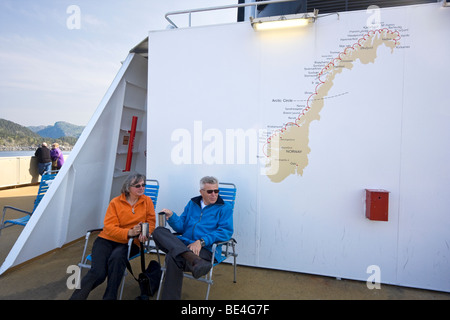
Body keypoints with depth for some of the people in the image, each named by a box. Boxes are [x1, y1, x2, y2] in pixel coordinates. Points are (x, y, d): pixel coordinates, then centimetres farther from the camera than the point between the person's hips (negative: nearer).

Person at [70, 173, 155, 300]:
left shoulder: (147, 201, 6)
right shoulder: (115, 202, 1)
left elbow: (151, 222, 9)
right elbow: (109, 227, -6)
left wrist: (144, 233, -15)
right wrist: (129, 232, -23)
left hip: (130, 243, 1)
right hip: (107, 240, 0)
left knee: (117, 256, -33)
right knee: (98, 273, -23)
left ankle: (110, 297, -19)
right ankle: (77, 297, -2)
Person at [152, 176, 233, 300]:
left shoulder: (224, 208, 5)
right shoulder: (192, 203, 20)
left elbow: (226, 232, -9)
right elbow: (182, 227, 17)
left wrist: (202, 241, -19)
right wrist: (172, 217, -5)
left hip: (206, 249, -5)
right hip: (183, 244, 6)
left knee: (172, 257, -33)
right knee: (158, 231, -23)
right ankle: (194, 260, -42)